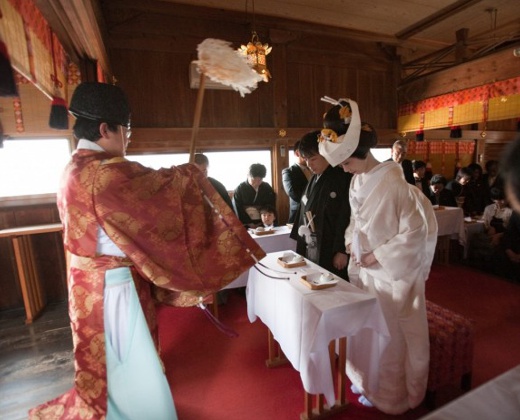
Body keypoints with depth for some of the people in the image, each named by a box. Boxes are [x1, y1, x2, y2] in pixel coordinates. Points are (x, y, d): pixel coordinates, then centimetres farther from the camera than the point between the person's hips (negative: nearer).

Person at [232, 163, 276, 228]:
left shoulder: (268, 189, 4)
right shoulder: (239, 189, -4)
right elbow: (238, 210, -6)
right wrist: (249, 223, -11)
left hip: (264, 225, 2)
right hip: (246, 227, -2)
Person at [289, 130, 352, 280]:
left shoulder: (342, 178, -11)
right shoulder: (314, 179, 11)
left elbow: (345, 217, -15)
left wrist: (342, 251, -15)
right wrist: (301, 242, 11)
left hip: (330, 251, -6)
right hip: (309, 250, 7)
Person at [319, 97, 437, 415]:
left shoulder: (394, 183, -21)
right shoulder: (357, 181, 2)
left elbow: (415, 231, -18)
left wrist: (378, 256, -17)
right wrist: (352, 243, 0)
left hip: (392, 272, -6)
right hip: (365, 269, 6)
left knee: (388, 333, 11)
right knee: (366, 326, 18)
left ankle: (390, 395, 35)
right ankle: (368, 379, 42)